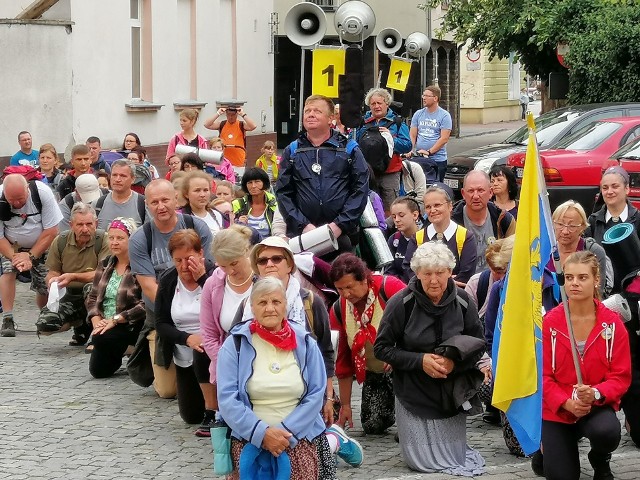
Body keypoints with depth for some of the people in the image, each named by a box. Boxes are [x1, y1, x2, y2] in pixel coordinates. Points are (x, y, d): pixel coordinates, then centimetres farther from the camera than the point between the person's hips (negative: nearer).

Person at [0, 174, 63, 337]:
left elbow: (51, 232, -22)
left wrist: (30, 257, -25)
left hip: (41, 246, 0)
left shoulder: (42, 192, -28)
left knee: (44, 286, -5)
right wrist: (14, 257, -34)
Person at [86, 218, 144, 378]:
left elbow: (146, 305, -22)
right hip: (106, 324, 7)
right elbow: (92, 298, 11)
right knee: (98, 371, -1)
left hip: (131, 326, -7)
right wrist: (96, 320, -9)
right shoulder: (105, 265, 9)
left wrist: (115, 320, -23)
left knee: (101, 338, -32)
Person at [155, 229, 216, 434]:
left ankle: (212, 413, -22)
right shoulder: (167, 280, -3)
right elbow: (161, 324, -3)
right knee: (191, 415, 7)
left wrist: (202, 278, -29)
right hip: (185, 356, 5)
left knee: (204, 354, -39)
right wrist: (188, 338, -22)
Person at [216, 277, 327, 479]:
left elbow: (316, 394, -1)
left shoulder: (305, 343, 3)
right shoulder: (235, 345, -3)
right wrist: (262, 433, -18)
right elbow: (227, 399, -8)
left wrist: (286, 431, -14)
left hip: (298, 438, 1)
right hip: (249, 439, 0)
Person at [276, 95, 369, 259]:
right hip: (301, 235, 1)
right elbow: (283, 192, 6)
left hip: (341, 235, -1)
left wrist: (340, 225, -10)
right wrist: (303, 225, -8)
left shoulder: (349, 149, 8)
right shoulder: (292, 151, 12)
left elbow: (361, 189, 0)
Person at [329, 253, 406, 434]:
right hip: (374, 373, 6)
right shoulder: (340, 310, -3)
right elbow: (344, 359, 6)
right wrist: (345, 405, 9)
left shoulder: (389, 287, -21)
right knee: (372, 426, 3)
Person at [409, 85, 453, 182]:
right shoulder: (418, 114, 12)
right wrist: (412, 150, -8)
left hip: (437, 160, -4)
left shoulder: (444, 116, -2)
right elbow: (412, 135, 10)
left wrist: (429, 152, -16)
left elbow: (444, 138, -9)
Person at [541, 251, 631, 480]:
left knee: (607, 432, -35)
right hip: (558, 409, 0)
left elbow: (621, 376, -8)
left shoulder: (612, 323, -7)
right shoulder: (549, 323, -7)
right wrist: (567, 403, -23)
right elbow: (543, 375, -6)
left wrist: (595, 394, -28)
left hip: (598, 406, 0)